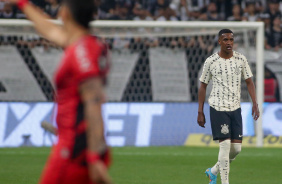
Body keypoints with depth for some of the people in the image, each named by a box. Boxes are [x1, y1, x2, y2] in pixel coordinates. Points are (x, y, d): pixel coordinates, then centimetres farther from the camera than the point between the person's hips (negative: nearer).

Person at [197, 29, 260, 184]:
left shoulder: (241, 59, 4)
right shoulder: (210, 62, -4)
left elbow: (249, 82, 8)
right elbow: (203, 86, 3)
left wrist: (255, 104, -5)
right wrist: (200, 112, 1)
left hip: (235, 108, 4)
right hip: (217, 108, -4)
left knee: (236, 148, 3)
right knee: (225, 145, -12)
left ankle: (213, 171, 27)